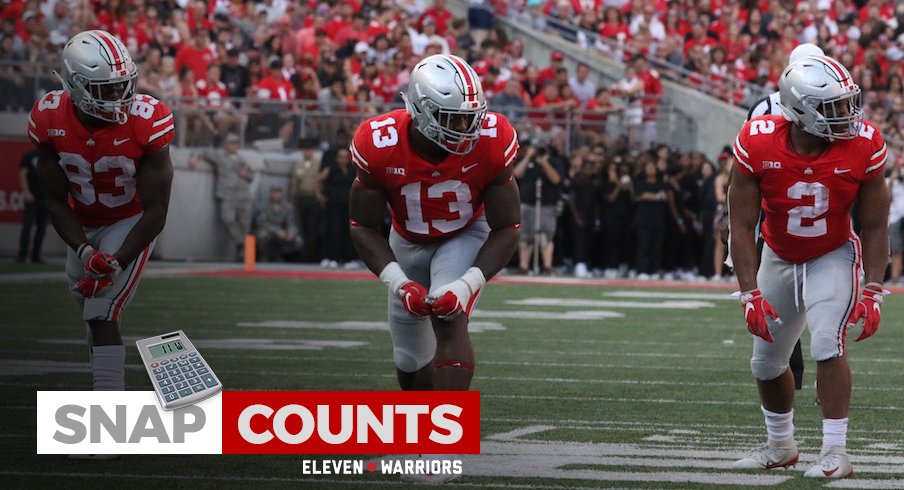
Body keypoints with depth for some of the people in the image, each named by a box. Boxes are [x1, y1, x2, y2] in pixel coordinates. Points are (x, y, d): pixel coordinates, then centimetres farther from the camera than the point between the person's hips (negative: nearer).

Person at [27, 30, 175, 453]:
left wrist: (116, 261, -32)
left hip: (132, 223, -5)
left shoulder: (147, 123, -30)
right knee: (91, 311, 17)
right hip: (84, 225, 5)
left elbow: (155, 211, -24)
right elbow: (56, 201, -13)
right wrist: (86, 252, -28)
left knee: (102, 315, -19)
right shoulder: (50, 120, -21)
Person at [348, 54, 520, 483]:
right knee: (410, 359, 10)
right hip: (408, 244, 2)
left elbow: (507, 227, -21)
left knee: (449, 319, -28)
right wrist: (399, 283, -30)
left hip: (468, 237, -2)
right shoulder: (380, 146, -30)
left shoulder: (491, 143, -30)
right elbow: (364, 226, -17)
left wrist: (468, 284, -33)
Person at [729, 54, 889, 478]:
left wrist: (873, 292, -17)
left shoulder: (863, 147, -23)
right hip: (779, 258, 2)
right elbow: (742, 226, -16)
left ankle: (835, 452, -17)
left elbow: (875, 226, -12)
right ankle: (780, 445, 37)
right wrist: (750, 294, -20)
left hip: (833, 256, -2)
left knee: (827, 343, -24)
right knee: (767, 361, 13)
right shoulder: (757, 144, -25)